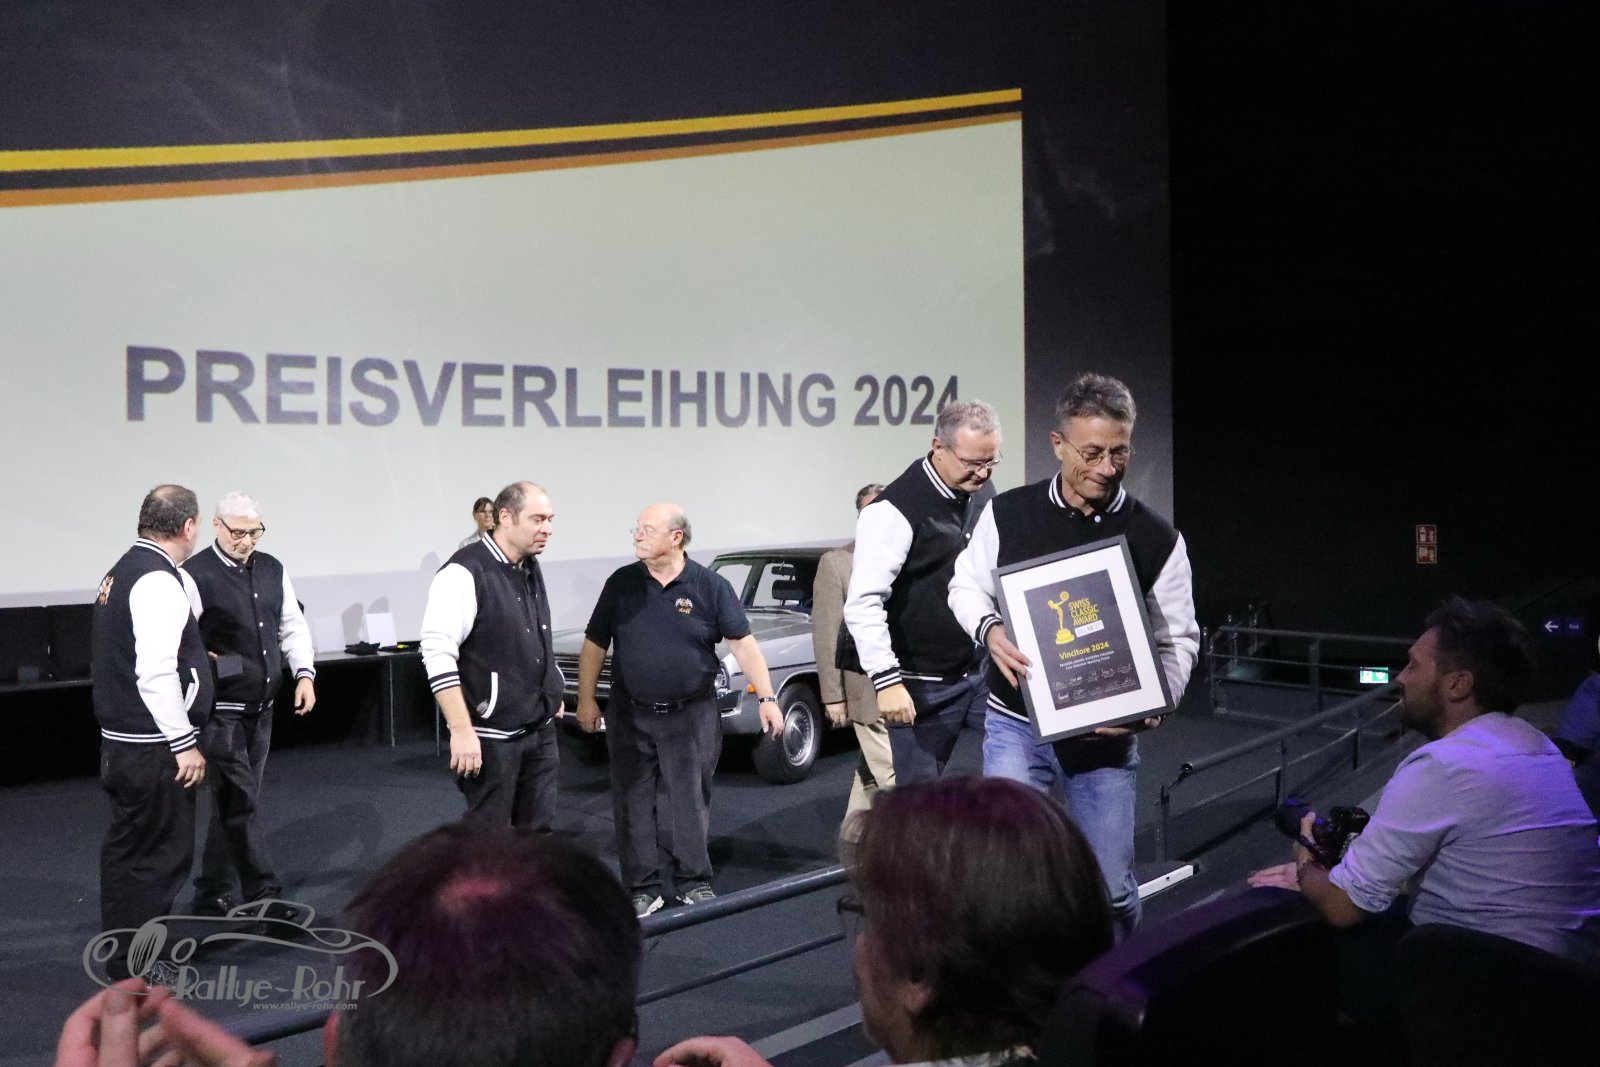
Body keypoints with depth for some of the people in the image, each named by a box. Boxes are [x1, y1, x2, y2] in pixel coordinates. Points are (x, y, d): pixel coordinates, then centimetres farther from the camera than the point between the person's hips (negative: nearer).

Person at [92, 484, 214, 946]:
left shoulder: (123, 570, 10)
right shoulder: (159, 582, -19)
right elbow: (156, 673, -24)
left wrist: (197, 659, 32)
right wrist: (184, 743, -20)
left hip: (121, 739, 10)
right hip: (153, 746, -10)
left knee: (128, 849, 19)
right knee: (163, 856, -1)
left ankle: (121, 953, 32)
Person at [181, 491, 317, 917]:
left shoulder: (273, 570, 8)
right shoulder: (195, 575, -12)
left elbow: (293, 626, 14)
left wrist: (304, 673, 3)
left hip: (262, 706, 7)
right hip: (221, 710, -7)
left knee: (233, 803, 15)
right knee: (240, 804, -3)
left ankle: (212, 898, 27)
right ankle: (264, 895, 6)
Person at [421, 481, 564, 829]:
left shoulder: (531, 569, 10)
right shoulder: (466, 572, -16)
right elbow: (438, 654, -21)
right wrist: (462, 730, -24)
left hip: (541, 730, 7)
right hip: (492, 735, -7)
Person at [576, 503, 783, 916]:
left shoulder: (710, 586, -6)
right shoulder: (621, 583, 0)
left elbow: (743, 644, -5)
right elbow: (594, 644, 7)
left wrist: (767, 699, -9)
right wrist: (586, 699, 4)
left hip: (692, 715, -2)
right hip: (631, 716, 2)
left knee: (689, 801, 6)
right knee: (635, 804, 6)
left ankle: (694, 881, 20)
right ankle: (644, 887, 16)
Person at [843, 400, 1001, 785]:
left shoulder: (984, 494, 6)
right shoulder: (897, 510, -17)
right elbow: (863, 604, -21)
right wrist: (886, 680, -26)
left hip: (984, 670, 6)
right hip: (925, 686, -6)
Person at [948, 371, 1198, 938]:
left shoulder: (1157, 538, -4)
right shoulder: (1007, 514, -5)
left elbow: (1178, 638, 0)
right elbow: (966, 586, 7)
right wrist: (989, 630, -15)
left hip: (1106, 736, 1)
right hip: (1015, 723, -1)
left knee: (1112, 885, 10)